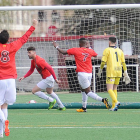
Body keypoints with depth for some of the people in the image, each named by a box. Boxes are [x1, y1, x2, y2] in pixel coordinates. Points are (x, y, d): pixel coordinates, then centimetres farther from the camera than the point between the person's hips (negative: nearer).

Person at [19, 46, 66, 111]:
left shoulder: (39, 61, -27)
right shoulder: (33, 61, 4)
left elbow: (50, 68, -30)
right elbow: (31, 70, 19)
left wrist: (55, 79, -29)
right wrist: (24, 77, 8)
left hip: (47, 79, -11)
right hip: (47, 78, 11)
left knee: (34, 91, -6)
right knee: (50, 92, 32)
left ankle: (51, 100, 1)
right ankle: (61, 106, 41)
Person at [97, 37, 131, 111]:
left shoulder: (107, 50, -3)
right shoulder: (120, 51, 12)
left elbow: (103, 62, -6)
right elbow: (123, 63, 8)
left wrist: (100, 71, 6)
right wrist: (126, 74, 10)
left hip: (111, 72, -5)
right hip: (118, 72, 5)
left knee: (109, 89, -7)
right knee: (114, 89, 15)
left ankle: (116, 102, -31)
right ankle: (114, 107, 10)